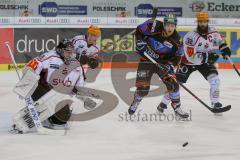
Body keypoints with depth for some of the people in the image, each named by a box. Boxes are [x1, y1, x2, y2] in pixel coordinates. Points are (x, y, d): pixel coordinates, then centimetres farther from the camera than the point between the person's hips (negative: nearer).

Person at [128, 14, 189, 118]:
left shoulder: (176, 40, -16)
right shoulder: (154, 26, -24)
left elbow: (177, 56, -6)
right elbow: (139, 30, -8)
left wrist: (170, 64, -21)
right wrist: (140, 42, -20)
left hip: (163, 61, 2)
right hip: (147, 59, -2)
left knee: (173, 83, -13)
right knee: (142, 87, -5)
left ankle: (177, 108, 3)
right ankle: (135, 103, 26)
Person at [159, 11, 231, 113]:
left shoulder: (212, 32, -12)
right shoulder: (191, 36, -29)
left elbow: (218, 39, 13)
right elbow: (190, 56, -33)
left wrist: (224, 48, -3)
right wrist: (207, 57, -39)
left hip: (206, 61, 4)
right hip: (189, 62, -4)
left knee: (215, 80, -15)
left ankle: (215, 103, -2)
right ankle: (164, 103, 12)